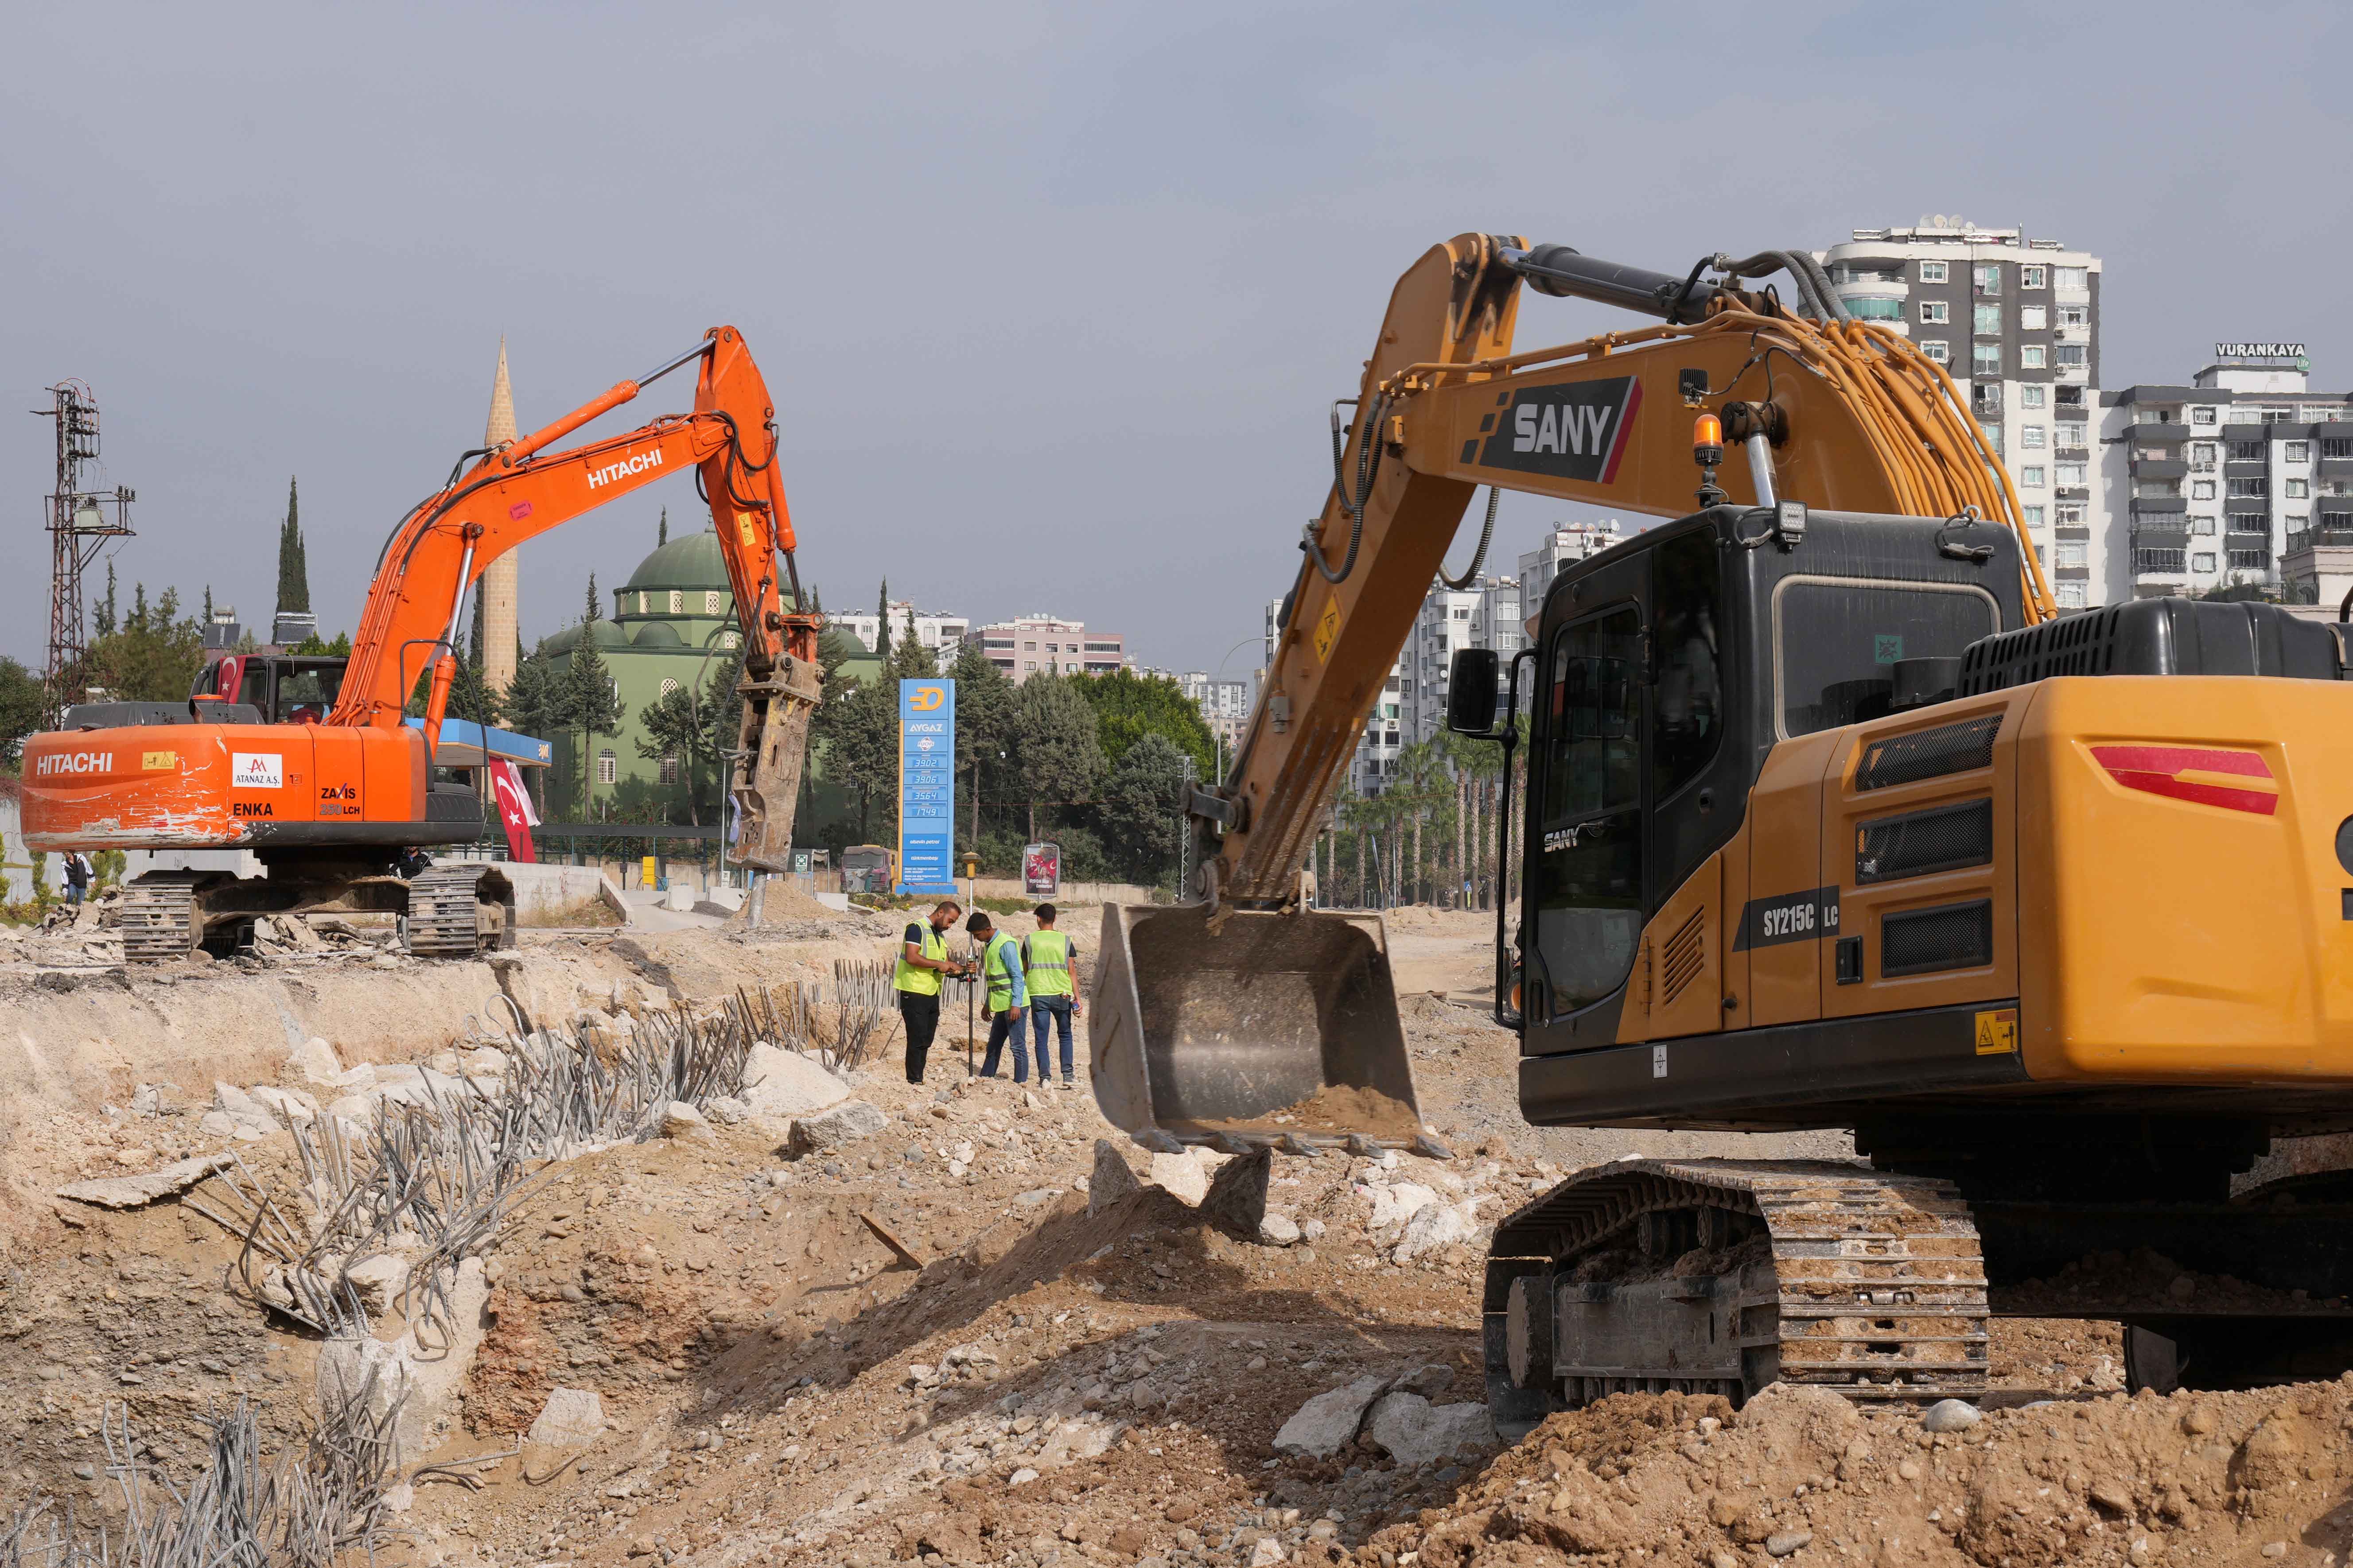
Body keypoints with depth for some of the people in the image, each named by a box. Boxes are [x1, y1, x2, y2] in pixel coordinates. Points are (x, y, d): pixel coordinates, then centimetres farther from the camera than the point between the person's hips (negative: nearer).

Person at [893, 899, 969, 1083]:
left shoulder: (940, 935, 20)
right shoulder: (917, 929, -8)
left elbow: (945, 961, 27)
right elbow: (912, 958, -20)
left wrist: (957, 968, 6)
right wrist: (939, 965, -18)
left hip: (932, 995, 9)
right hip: (914, 993, -9)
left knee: (926, 1041, 8)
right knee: (918, 1039, -9)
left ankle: (918, 1080, 12)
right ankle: (915, 1082, -8)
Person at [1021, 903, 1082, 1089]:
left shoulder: (1029, 940, 2)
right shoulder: (1065, 941, 3)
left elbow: (1024, 970, 7)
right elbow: (1072, 971, -1)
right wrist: (1077, 997, 0)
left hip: (1038, 995, -1)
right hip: (1062, 995, 1)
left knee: (1041, 1038, 3)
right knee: (1065, 1035, 15)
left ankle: (1045, 1077, -4)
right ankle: (1067, 1076, 6)